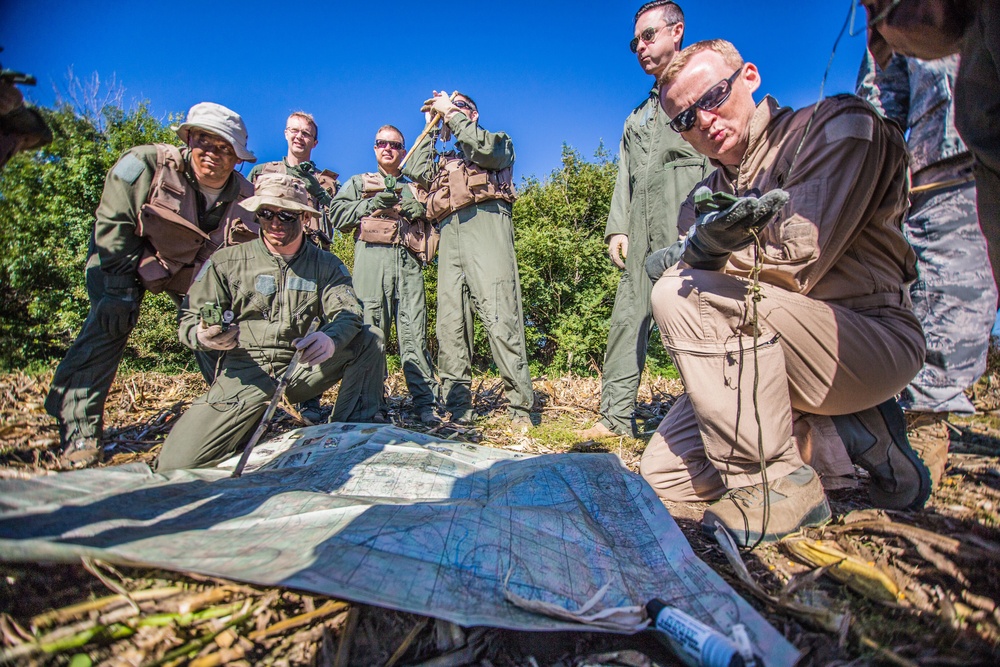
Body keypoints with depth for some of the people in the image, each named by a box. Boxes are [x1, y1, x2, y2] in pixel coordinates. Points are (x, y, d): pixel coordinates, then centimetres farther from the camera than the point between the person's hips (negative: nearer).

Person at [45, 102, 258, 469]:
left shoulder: (246, 199, -17)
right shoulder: (146, 164, -26)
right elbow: (113, 225, -22)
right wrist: (118, 289, -25)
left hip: (195, 271, 3)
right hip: (123, 258, -2)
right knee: (108, 325, -18)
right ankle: (79, 428, -8)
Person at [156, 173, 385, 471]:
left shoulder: (326, 264, 5)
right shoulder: (225, 261, 2)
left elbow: (347, 312, -9)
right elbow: (189, 319, 4)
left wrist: (331, 338, -33)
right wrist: (204, 335, -22)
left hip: (303, 368, 1)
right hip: (246, 371, -1)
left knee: (370, 338, -21)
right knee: (176, 464, -16)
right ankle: (258, 423, 10)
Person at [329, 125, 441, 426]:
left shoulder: (414, 189, 31)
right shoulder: (358, 183, 25)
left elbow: (433, 225, 21)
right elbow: (337, 214, 9)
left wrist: (417, 208, 3)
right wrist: (373, 204, -2)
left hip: (409, 261, 2)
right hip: (373, 257, -1)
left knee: (415, 332, -7)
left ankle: (425, 403, -8)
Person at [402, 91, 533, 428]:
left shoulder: (499, 141, 23)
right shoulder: (444, 161, 36)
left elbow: (484, 149, -1)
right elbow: (414, 171, 19)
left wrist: (452, 111, 9)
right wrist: (431, 129, 26)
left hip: (486, 226, -5)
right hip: (450, 237, 6)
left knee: (500, 318, -17)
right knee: (450, 324, -4)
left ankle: (521, 407, -14)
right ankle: (457, 409, 0)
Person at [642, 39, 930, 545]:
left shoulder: (839, 125, -6)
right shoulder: (705, 196, 14)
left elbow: (795, 265, -19)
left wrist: (683, 262, -13)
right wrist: (703, 243, -24)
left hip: (875, 340, -7)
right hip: (766, 358, 7)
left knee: (682, 294, -29)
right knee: (662, 474, -1)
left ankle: (774, 486, -17)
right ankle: (839, 436, 5)